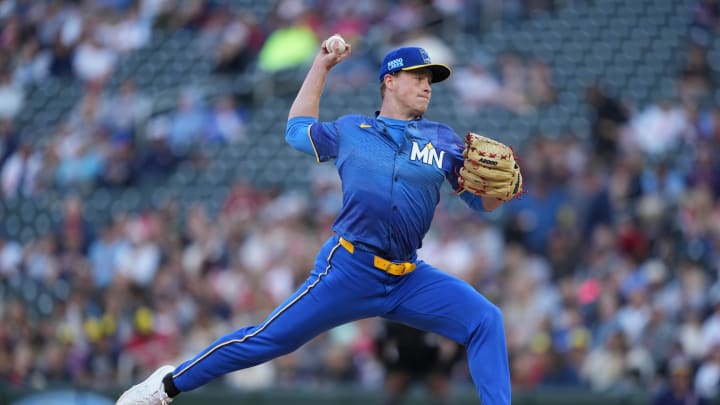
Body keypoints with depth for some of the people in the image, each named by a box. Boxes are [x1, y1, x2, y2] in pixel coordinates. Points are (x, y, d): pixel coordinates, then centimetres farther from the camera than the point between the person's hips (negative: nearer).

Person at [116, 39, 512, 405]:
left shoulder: (442, 139, 9)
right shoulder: (350, 131, 9)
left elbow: (484, 202, 9)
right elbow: (297, 130, 27)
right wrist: (320, 66, 25)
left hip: (409, 279, 2)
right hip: (349, 269, -2)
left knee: (485, 321, -14)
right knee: (270, 338, -4)